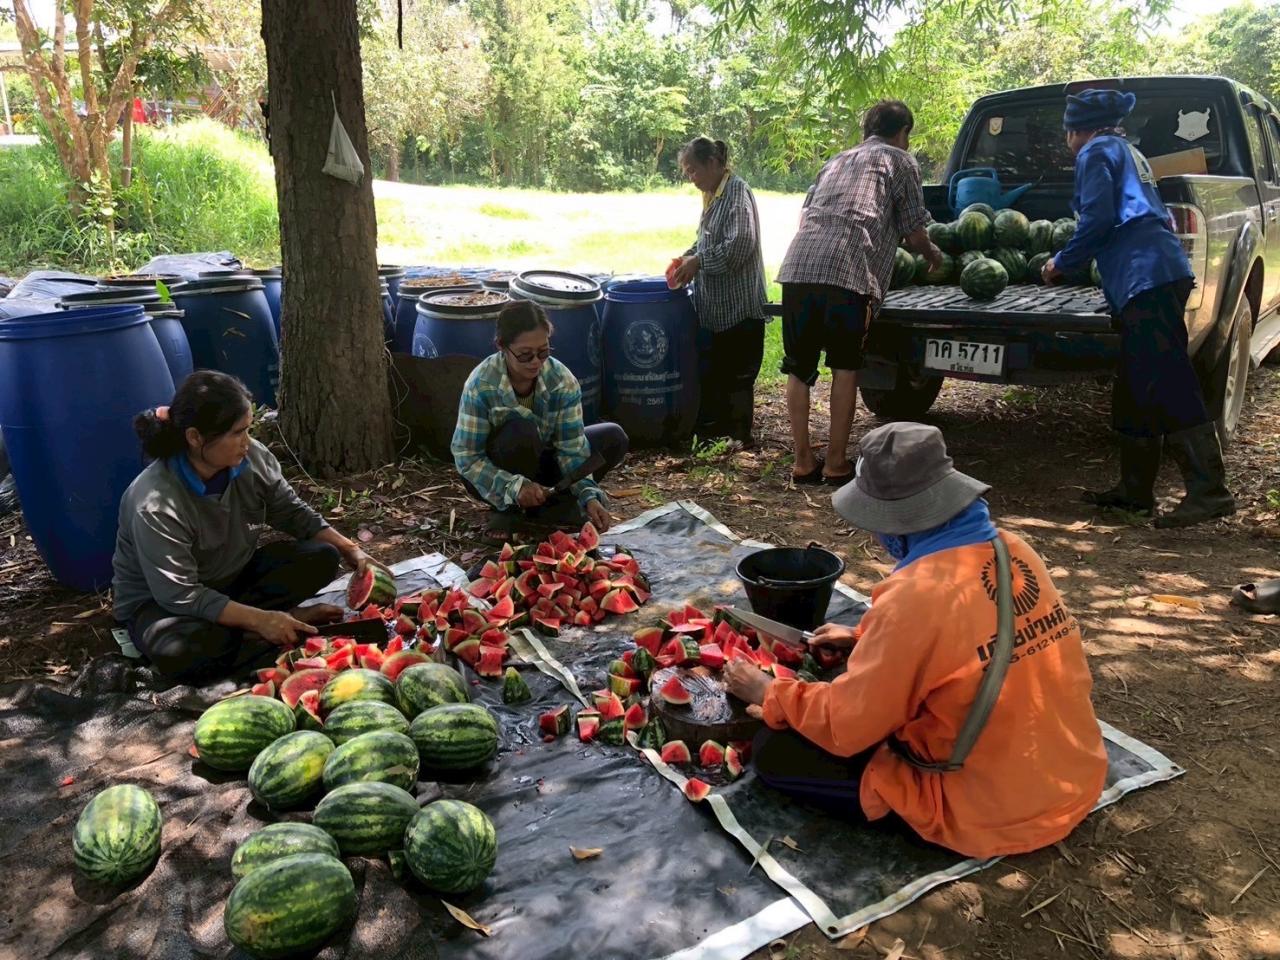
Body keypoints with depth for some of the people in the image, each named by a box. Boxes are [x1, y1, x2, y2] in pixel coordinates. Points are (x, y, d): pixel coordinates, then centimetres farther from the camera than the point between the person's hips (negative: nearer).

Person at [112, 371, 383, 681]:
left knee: (322, 557, -12)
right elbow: (180, 595, -30)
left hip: (232, 577, 6)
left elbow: (294, 514, -1)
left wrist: (352, 552, -12)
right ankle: (292, 619, -18)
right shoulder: (155, 504, -32)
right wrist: (258, 619, -34)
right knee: (179, 650, -39)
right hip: (160, 601, -5)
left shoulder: (254, 459, -17)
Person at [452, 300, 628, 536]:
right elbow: (466, 458, -24)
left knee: (614, 438, -12)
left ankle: (547, 505, -8)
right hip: (494, 473, -4)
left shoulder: (563, 380, -19)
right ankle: (508, 509, -11)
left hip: (541, 460, 4)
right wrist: (514, 487, -37)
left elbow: (572, 448, -18)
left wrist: (588, 495, -33)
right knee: (522, 431, -36)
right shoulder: (481, 385, -27)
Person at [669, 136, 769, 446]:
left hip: (738, 303, -9)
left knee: (736, 371, 0)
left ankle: (739, 434, 11)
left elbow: (740, 245, -23)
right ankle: (711, 427, 27)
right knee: (711, 368, 15)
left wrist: (698, 261, -18)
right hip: (716, 304, 9)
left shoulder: (737, 192, -14)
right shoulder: (713, 194, 13)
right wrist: (687, 258, 5)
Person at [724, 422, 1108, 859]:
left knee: (774, 752, -2)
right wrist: (865, 637, 19)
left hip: (994, 814, -8)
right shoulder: (1013, 550, -4)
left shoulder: (916, 596, -27)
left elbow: (843, 727, -16)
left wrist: (767, 693, 1)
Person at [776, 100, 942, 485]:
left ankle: (804, 463, 15)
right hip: (848, 271, -4)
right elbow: (914, 235, 18)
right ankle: (836, 464, 9)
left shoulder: (836, 161, 33)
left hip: (797, 265, 4)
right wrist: (934, 255, 39)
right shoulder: (900, 161, 18)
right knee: (845, 366, 8)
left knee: (798, 368, 12)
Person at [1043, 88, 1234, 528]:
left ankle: (1209, 490, -16)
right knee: (1134, 391, 11)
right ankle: (1136, 488, 16)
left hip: (1145, 276, -10)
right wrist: (1072, 262, 36)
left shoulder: (1095, 152, 1)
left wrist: (1062, 264, 3)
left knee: (1168, 385, -14)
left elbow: (1097, 220, -10)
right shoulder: (1127, 151, 28)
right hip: (1159, 270, 10)